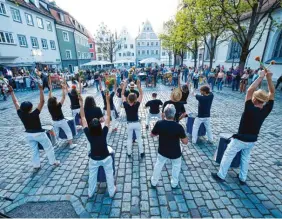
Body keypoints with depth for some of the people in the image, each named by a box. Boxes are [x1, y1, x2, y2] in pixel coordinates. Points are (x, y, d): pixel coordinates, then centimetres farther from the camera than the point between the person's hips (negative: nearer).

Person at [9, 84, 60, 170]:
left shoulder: (21, 115, -14)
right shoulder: (34, 114, -27)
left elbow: (15, 102, -4)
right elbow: (42, 101, -33)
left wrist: (12, 91, 3)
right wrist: (41, 89, -34)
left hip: (28, 135, 5)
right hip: (39, 134, -5)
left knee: (34, 150, 20)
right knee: (48, 148, 11)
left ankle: (36, 165, 30)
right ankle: (53, 162, 21)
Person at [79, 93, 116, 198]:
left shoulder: (88, 134, -23)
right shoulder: (104, 133, -27)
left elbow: (83, 118, -19)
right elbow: (108, 116, -28)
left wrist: (81, 103, -19)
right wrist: (108, 101, -28)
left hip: (93, 159, 2)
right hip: (106, 158, -1)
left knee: (92, 176, 24)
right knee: (109, 175, 20)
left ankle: (90, 193, 46)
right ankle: (112, 191, 38)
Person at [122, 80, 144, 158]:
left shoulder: (126, 105, -16)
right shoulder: (136, 105, -18)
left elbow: (122, 94, -6)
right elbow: (141, 94, -12)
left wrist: (124, 85, -8)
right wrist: (138, 85, -17)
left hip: (129, 124, 1)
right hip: (137, 123, 0)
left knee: (129, 138, 17)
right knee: (139, 138, 15)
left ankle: (129, 153, 27)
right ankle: (141, 152, 24)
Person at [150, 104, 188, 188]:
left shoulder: (159, 124, -20)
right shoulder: (178, 127, -27)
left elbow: (152, 135, -4)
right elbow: (185, 142, -17)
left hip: (162, 151, 2)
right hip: (175, 153, -1)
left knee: (158, 165, 25)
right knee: (176, 166, 28)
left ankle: (154, 182, 42)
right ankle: (174, 183, 44)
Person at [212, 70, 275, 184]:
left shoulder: (250, 109, -27)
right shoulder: (266, 110, -11)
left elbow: (250, 90, -29)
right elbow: (272, 93, -2)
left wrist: (261, 76, -21)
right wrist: (269, 77, -9)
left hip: (240, 139, -6)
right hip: (252, 140, 6)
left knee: (228, 156, 8)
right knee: (246, 157, 24)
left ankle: (220, 176, 20)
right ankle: (242, 178, 36)